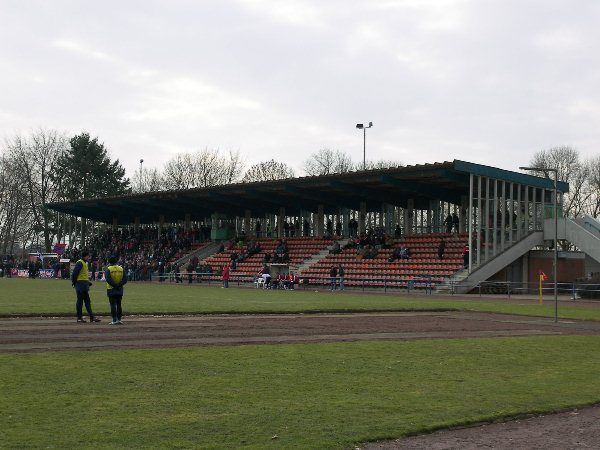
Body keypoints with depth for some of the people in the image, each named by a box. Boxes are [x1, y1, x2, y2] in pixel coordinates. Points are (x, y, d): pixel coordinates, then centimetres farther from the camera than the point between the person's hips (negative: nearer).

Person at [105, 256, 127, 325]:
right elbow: (125, 279, -2)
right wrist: (119, 285, -9)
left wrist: (115, 285, -15)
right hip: (119, 290, 4)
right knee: (119, 305, 12)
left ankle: (114, 320, -4)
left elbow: (108, 279, -17)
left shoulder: (108, 269, -7)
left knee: (113, 305, -2)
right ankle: (119, 319, 12)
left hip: (111, 290, -4)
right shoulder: (121, 268, 6)